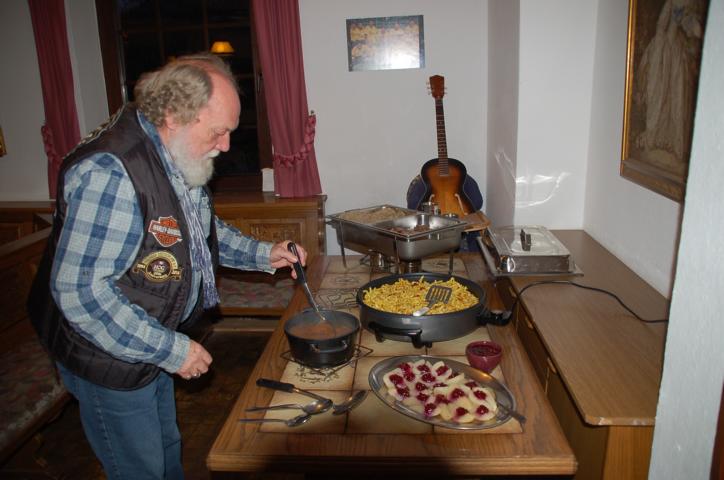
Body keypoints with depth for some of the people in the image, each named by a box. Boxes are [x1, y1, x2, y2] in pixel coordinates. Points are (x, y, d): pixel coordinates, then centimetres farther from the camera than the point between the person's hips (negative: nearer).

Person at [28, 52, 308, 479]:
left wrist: (263, 255, 1)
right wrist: (170, 349, -25)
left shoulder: (180, 159, -1)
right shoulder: (109, 172, -31)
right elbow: (79, 291, -32)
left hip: (155, 346, 8)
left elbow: (204, 229, 15)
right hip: (111, 359, -8)